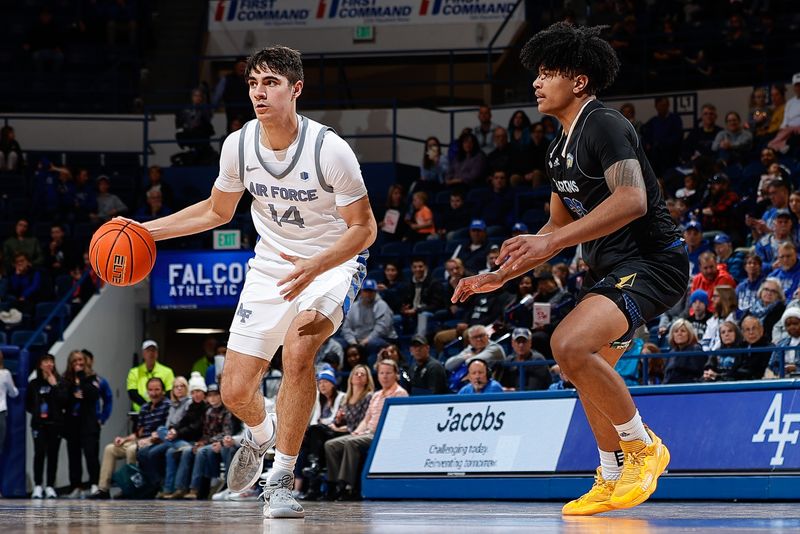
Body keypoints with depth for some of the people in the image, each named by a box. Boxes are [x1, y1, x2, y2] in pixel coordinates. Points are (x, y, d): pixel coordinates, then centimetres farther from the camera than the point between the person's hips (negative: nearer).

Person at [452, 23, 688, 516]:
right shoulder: (562, 147, 16)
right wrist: (500, 277, 20)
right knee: (589, 373, 18)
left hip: (652, 259, -11)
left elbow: (632, 199, -31)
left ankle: (643, 446, -11)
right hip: (610, 267, 11)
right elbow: (559, 226, 26)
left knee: (571, 344, -28)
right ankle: (612, 480, 33)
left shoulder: (605, 125, -15)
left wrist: (551, 242, -34)